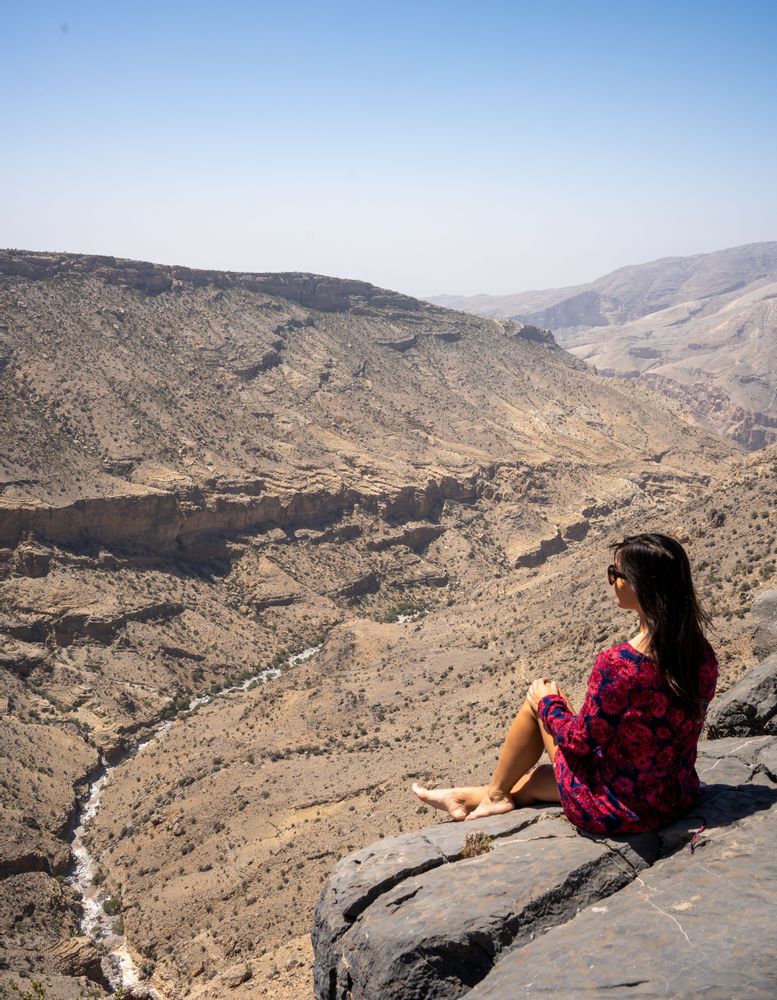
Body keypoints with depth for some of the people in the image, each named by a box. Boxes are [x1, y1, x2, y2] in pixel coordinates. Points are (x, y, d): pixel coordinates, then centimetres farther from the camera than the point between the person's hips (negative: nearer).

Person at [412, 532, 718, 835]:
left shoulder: (617, 664, -30)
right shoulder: (703, 654, -8)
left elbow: (580, 740, -16)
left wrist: (549, 703, 4)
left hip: (614, 813, -6)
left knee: (538, 698, 13)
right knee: (533, 779, 26)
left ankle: (495, 794, 32)